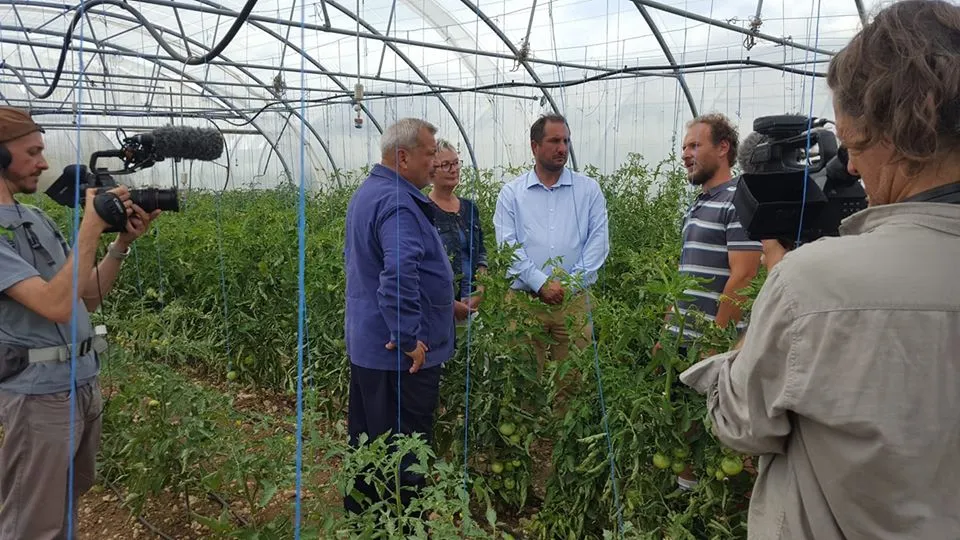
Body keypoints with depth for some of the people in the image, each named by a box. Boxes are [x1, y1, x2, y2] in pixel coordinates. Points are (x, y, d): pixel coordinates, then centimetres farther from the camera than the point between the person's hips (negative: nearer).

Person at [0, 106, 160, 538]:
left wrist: (123, 241, -1)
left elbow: (89, 296, 12)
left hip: (85, 384, 8)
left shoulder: (37, 219, 10)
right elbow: (57, 305, -27)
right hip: (40, 395, -8)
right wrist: (90, 228, -24)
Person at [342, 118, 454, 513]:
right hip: (400, 353, -11)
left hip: (365, 344, 11)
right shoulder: (397, 202, -20)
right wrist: (410, 337, -27)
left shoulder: (366, 192, 14)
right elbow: (400, 273, -32)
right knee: (403, 453, 2)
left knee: (366, 444, 20)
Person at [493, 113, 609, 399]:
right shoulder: (511, 193, 5)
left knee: (573, 380, 4)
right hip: (524, 299, 0)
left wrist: (571, 283, -9)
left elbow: (598, 240, 1)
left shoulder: (589, 189, 8)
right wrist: (542, 284, -13)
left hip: (574, 301, 1)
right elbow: (508, 245, -4)